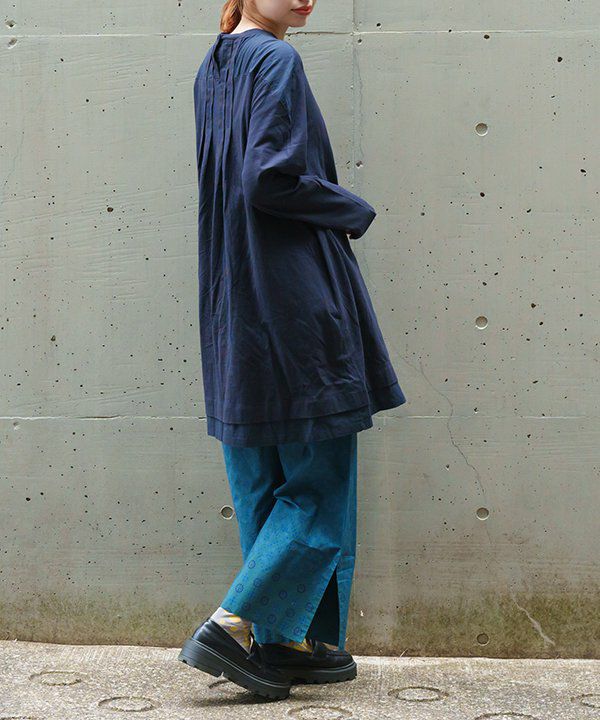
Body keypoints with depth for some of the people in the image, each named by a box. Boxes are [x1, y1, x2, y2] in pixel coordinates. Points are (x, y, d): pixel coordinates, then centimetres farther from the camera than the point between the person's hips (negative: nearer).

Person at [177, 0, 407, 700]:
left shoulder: (212, 69, 16)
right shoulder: (276, 61, -11)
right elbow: (269, 179, -22)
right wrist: (354, 211, -7)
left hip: (235, 314, 9)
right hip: (295, 298, -9)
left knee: (263, 481, 12)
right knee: (321, 483, 1)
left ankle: (284, 641, 18)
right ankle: (232, 623, -4)